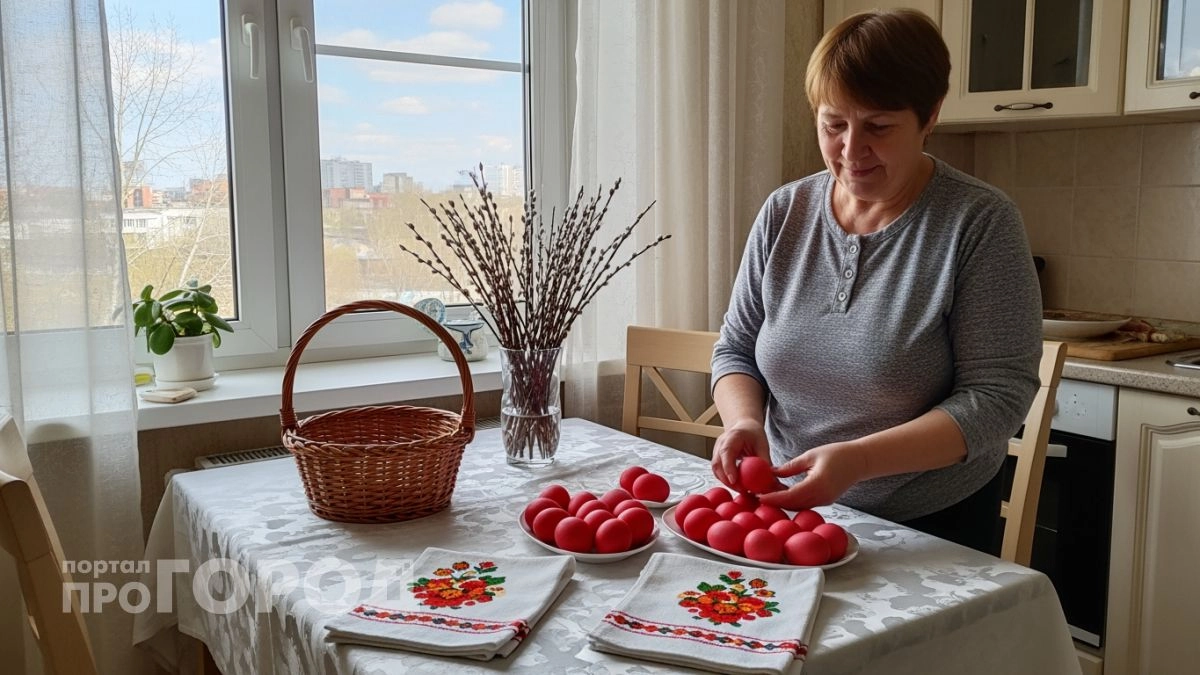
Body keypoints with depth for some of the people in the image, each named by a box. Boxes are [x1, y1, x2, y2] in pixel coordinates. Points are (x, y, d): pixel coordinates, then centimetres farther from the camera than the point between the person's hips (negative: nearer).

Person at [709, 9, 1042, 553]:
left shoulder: (980, 223, -13)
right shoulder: (784, 213, -2)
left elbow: (997, 396, -16)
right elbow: (736, 349, 4)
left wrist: (858, 459, -28)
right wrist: (744, 421, -17)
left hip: (933, 529, -2)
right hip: (789, 508, 3)